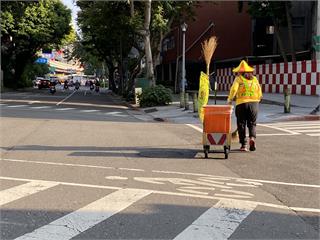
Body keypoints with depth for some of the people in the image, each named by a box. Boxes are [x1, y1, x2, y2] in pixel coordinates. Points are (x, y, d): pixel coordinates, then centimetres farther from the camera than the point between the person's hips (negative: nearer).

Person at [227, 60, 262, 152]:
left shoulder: (238, 78, 6)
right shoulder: (255, 79, 16)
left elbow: (234, 89, -11)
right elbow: (260, 94, 13)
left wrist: (230, 100, 2)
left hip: (241, 103, -2)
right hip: (254, 103, 2)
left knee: (241, 124, 7)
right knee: (252, 123, 14)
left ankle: (243, 145, 6)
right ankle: (252, 137, -12)